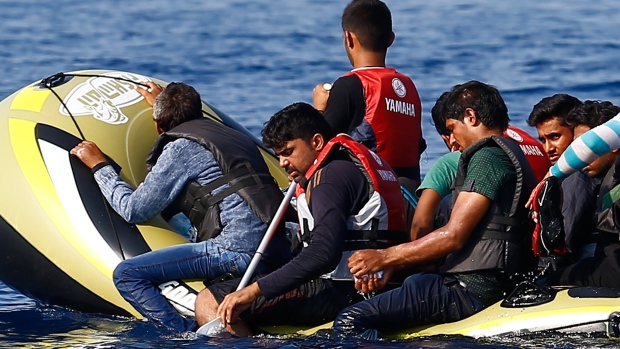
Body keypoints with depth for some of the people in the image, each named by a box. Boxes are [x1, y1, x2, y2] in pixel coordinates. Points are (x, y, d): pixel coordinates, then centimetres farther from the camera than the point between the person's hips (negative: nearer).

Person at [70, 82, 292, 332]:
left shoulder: (181, 147, 2)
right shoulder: (231, 135, 24)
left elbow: (135, 210, 3)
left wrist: (99, 165, 17)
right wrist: (163, 103, 61)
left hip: (240, 249, -9)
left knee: (126, 274, -10)